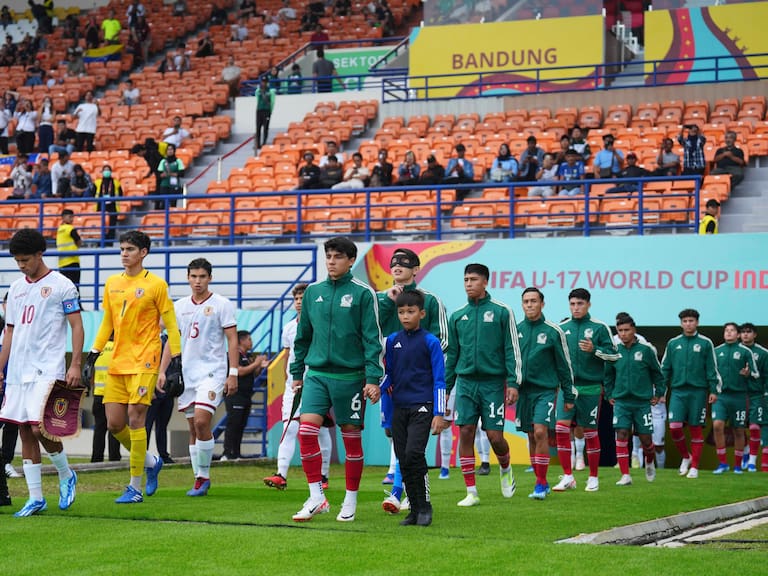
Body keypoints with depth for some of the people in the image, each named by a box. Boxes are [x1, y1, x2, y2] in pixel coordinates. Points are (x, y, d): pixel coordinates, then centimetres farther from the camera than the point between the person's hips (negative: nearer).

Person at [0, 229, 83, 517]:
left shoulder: (61, 285, -3)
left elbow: (77, 327, -4)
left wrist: (75, 365, -13)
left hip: (48, 371, -6)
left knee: (40, 428, -15)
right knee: (25, 431, 3)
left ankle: (66, 476, 11)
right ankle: (35, 498, 9)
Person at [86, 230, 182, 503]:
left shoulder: (155, 284, -3)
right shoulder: (112, 284, 12)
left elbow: (170, 323, -1)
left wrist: (176, 357, -6)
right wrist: (93, 354, 15)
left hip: (144, 362, -6)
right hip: (117, 363, 6)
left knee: (135, 418, -10)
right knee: (114, 424, 2)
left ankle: (135, 488, -4)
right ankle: (151, 462, 27)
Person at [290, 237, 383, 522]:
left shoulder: (363, 293, -4)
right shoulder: (312, 292, 9)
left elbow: (372, 339, -6)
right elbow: (303, 336, 17)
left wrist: (373, 378, -13)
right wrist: (297, 373, 16)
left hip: (350, 376, -3)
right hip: (316, 373, 3)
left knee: (351, 436, 4)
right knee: (306, 429, -12)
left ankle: (350, 501, 17)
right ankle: (316, 497, -4)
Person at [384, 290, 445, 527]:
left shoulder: (430, 341, -3)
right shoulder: (392, 341, 9)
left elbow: (439, 380, -2)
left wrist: (439, 414, -8)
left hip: (422, 407, -5)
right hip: (399, 408, 5)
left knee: (414, 453, -20)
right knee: (403, 460, 4)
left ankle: (425, 506, -7)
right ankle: (415, 510, 13)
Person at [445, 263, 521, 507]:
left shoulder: (501, 312, -1)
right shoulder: (457, 316, 10)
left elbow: (512, 349, -1)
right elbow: (451, 355, 15)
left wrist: (513, 383, -8)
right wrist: (445, 388, 12)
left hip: (493, 382, -3)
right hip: (465, 382, 3)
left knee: (494, 435, -5)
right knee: (465, 432, -5)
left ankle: (505, 469, 28)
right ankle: (471, 492, 1)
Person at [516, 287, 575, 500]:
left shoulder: (553, 331, -3)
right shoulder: (516, 330, 5)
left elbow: (564, 365, 2)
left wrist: (569, 396, 3)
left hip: (546, 390, -4)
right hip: (523, 390, 4)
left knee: (540, 432, -16)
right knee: (532, 436, 7)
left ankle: (541, 483, -11)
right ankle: (542, 483, 17)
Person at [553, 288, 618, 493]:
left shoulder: (599, 328, -1)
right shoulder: (562, 328, 8)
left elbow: (613, 355, -2)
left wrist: (594, 350, -17)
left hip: (590, 387, -2)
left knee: (590, 432, 5)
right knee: (561, 428, -10)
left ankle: (593, 477, 17)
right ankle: (567, 477, -3)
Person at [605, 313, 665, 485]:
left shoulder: (645, 350, -5)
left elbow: (657, 373, 6)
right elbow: (608, 375, 15)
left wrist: (659, 394, 5)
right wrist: (609, 395, 11)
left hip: (642, 401, -1)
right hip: (621, 401, 1)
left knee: (645, 438, 3)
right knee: (621, 435, -11)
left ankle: (650, 463, 36)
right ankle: (625, 475, -8)